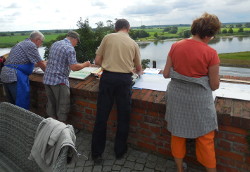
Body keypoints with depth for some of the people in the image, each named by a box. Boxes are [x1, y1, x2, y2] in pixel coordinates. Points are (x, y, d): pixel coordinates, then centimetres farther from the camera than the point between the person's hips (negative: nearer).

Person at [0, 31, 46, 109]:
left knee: (13, 104, 20)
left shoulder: (22, 44, 21)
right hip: (15, 76, -10)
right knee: (22, 105, -2)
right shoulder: (31, 45, -8)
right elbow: (41, 63, -5)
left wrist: (44, 63, 34)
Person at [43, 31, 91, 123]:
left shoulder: (54, 44, 13)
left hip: (47, 78, 9)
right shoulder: (70, 48, -13)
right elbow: (74, 67, -20)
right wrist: (85, 64, -3)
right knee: (63, 107, 3)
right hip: (59, 81, -8)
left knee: (51, 104, 18)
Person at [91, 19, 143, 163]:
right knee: (123, 117, 12)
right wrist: (138, 71, 44)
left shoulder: (108, 38, 8)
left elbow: (97, 61, 7)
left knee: (102, 116, 7)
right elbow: (139, 68, 20)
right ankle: (120, 151, 26)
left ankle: (97, 153, 19)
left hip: (107, 77, 0)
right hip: (125, 79, 1)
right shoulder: (133, 43, 12)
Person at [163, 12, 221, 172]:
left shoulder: (175, 46, -5)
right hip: (199, 99, -3)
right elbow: (215, 85, -7)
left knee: (178, 134, 20)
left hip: (176, 96, 4)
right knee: (205, 139, 15)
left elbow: (166, 73, 0)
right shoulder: (211, 53, -14)